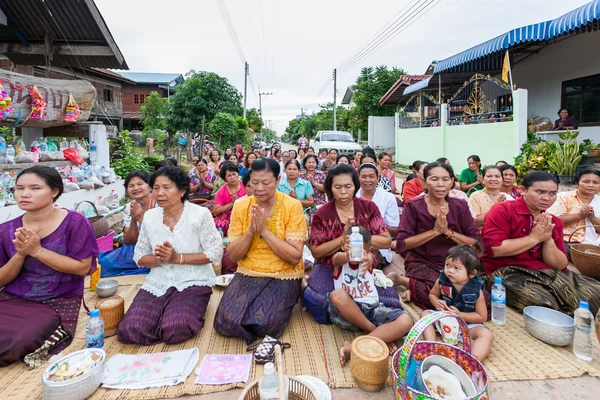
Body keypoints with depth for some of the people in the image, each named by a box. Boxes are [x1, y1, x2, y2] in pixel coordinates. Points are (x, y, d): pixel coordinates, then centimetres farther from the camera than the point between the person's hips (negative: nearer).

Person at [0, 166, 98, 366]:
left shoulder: (74, 222, -11)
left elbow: (83, 268, -14)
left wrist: (37, 250, -18)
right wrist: (20, 255, -15)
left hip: (58, 302, -4)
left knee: (17, 345, -23)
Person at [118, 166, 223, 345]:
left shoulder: (200, 214, -10)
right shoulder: (149, 216, 4)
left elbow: (215, 254, -12)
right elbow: (139, 257, 8)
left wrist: (177, 258, -18)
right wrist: (158, 259, -16)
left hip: (193, 281, -4)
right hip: (158, 283, 4)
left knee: (174, 330, -27)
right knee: (129, 330, -16)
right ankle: (165, 315, 12)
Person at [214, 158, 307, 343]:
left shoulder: (292, 207, -11)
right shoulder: (241, 206, 0)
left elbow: (295, 257, -15)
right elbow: (232, 256, 0)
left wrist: (265, 230, -21)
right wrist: (251, 230, -18)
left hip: (283, 277, -2)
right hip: (247, 274, 3)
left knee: (265, 323, -25)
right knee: (226, 321, -21)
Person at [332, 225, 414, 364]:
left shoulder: (369, 257, 4)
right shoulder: (338, 259, 0)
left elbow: (369, 259, -22)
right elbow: (342, 258, -26)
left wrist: (367, 260, -49)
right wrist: (348, 255, -53)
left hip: (371, 308, 2)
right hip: (346, 313, -2)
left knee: (405, 321, -23)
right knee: (338, 295, -36)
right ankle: (382, 336, -19)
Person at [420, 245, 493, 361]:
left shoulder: (476, 291, -21)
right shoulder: (442, 281, -16)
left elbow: (482, 317, -12)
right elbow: (432, 294, 6)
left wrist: (459, 314, -24)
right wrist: (436, 303, -19)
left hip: (468, 324, -2)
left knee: (487, 335, -26)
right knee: (425, 314, -16)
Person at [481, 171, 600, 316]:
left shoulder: (554, 222, 13)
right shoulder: (503, 211, -8)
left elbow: (560, 266, 12)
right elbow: (493, 249, -21)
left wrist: (548, 240, -7)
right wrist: (534, 238, -14)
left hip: (546, 272, 7)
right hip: (507, 273, -7)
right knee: (544, 304, -32)